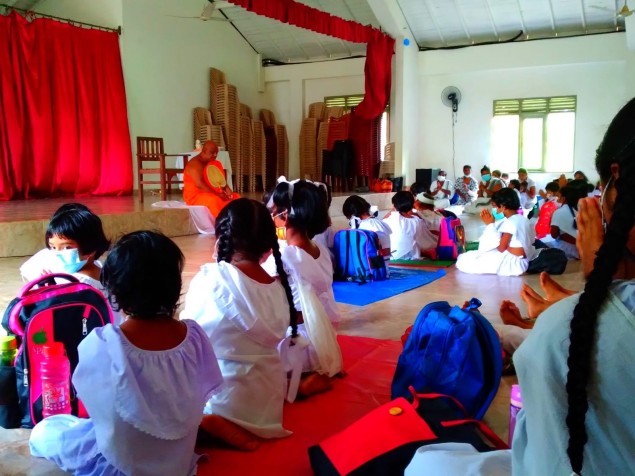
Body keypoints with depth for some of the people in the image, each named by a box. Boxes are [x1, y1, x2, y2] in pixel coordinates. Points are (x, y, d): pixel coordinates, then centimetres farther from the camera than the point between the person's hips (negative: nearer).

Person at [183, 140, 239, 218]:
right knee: (215, 200, -37)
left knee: (236, 197, -10)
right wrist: (218, 194, -28)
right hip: (195, 196, -8)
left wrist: (227, 189, -9)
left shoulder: (214, 163, 11)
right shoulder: (195, 164, -15)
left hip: (213, 194, 8)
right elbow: (199, 184, -26)